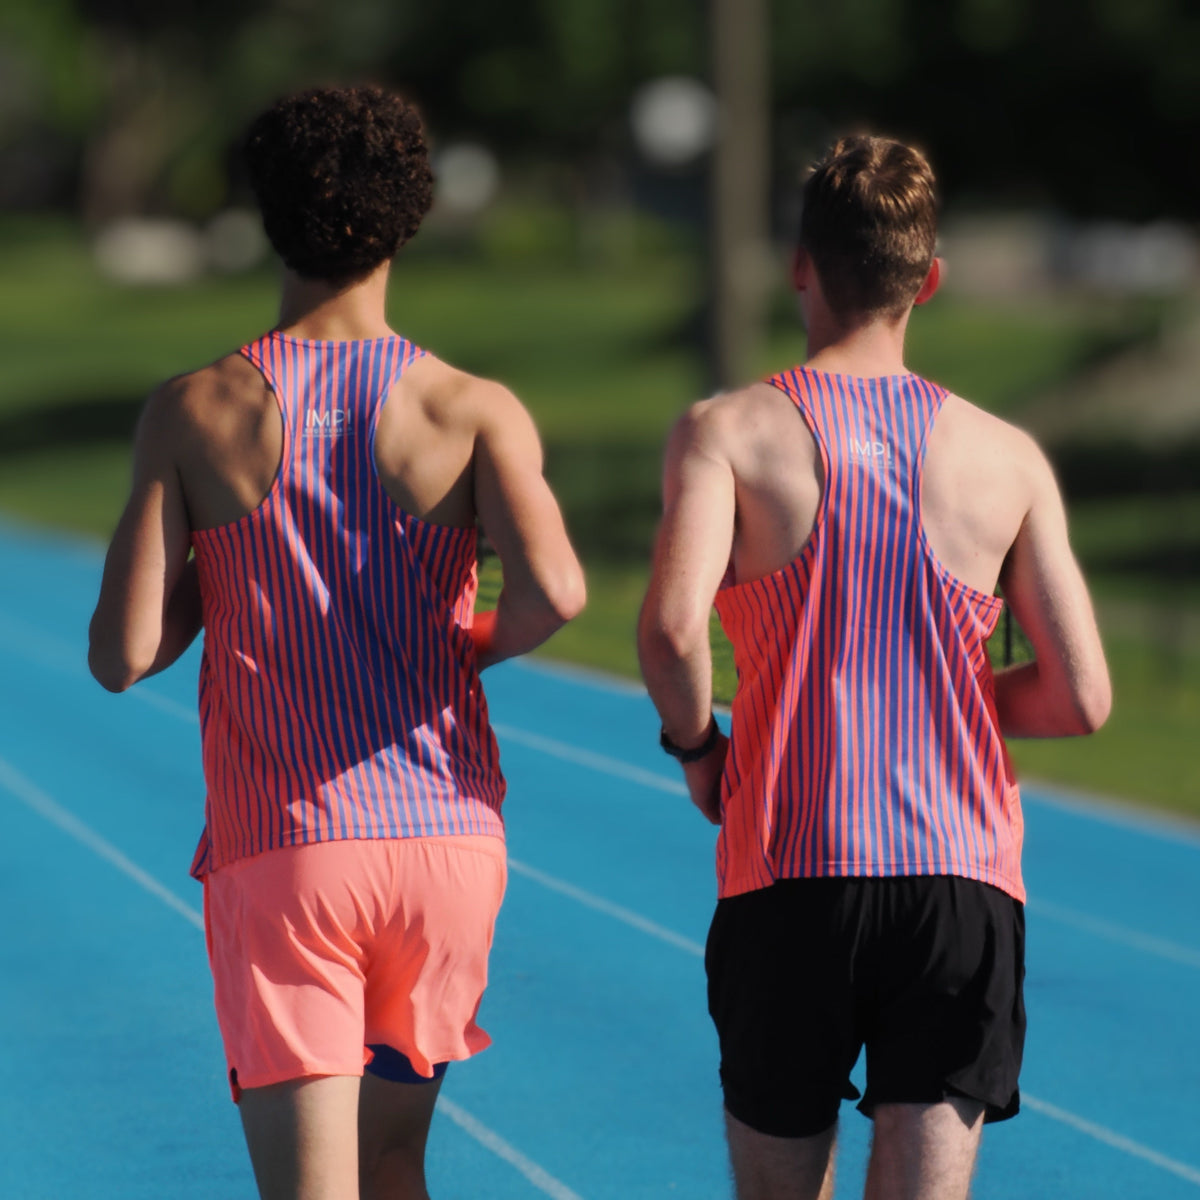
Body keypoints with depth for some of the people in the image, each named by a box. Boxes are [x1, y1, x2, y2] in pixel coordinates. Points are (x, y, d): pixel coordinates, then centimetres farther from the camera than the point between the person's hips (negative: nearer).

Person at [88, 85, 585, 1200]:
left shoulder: (195, 411, 0)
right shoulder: (474, 411, 0)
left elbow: (123, 653, -4)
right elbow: (553, 592, -17)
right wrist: (474, 644, 5)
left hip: (278, 855, -2)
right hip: (447, 839, 2)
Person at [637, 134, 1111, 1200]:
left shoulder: (728, 431, -2)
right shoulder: (1009, 459, 5)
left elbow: (671, 627, -18)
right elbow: (1081, 699, 4)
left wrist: (696, 744, 2)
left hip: (787, 882, -1)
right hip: (963, 883, 1)